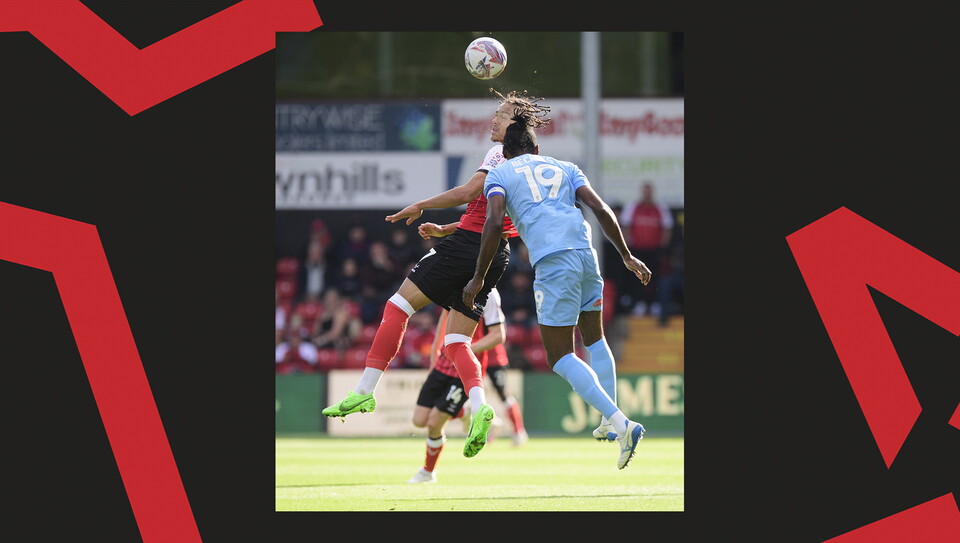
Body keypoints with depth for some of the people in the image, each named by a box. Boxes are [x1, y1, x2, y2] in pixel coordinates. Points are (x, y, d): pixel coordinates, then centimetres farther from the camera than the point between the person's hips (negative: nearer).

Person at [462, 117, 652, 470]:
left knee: (560, 358, 0)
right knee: (594, 339, 26)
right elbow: (601, 209, 12)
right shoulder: (565, 168, 24)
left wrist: (479, 277, 2)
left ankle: (619, 423, -16)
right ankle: (611, 421, 21)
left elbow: (495, 222, -2)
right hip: (585, 252, 5)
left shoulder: (499, 174, 15)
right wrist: (627, 257, 15)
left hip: (552, 262, -5)